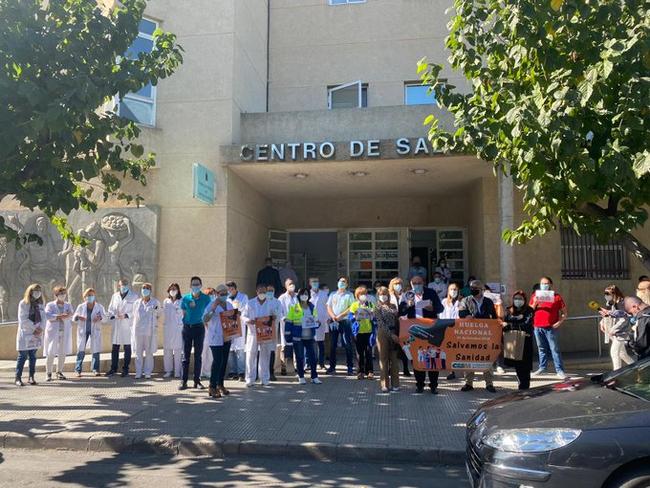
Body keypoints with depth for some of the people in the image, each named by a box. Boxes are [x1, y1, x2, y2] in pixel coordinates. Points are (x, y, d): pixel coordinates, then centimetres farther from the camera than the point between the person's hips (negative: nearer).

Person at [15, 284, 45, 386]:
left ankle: (31, 377, 11)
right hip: (25, 333, -5)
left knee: (33, 356, 7)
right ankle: (18, 378, 2)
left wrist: (40, 329, -9)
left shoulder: (40, 304, 12)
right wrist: (34, 328, -12)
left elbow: (43, 317, 7)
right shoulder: (23, 303, -4)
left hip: (37, 334, 5)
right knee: (22, 356, -4)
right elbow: (23, 319, -11)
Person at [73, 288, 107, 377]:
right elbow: (74, 318, 5)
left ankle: (95, 369, 9)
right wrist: (78, 317, -18)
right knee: (81, 350, -3)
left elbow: (105, 318, 0)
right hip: (83, 331, 0)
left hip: (95, 331, 0)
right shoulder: (81, 306, 4)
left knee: (96, 350, 0)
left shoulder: (99, 307, 3)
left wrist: (100, 318, -23)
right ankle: (78, 370, 3)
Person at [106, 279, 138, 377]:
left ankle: (125, 369, 9)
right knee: (115, 348, 6)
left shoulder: (134, 296, 3)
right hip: (116, 325, 3)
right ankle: (113, 368, 16)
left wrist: (126, 315, -15)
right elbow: (110, 309, 13)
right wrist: (114, 315, -7)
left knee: (127, 348, 1)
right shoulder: (114, 296, 15)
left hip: (128, 325, -3)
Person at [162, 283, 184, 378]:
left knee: (178, 350, -4)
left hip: (178, 327, -3)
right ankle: (168, 370, 9)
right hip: (167, 327, 3)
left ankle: (177, 371, 0)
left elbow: (183, 314, 3)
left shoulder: (181, 301, 4)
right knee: (167, 350, 1)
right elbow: (164, 314, 18)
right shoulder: (166, 301, 15)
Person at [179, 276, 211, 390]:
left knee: (198, 355, 5)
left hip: (199, 328, -1)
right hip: (187, 327, 1)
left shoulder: (206, 298, -2)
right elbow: (184, 313, 9)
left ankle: (197, 381, 12)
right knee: (186, 355, 3)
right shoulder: (185, 298, 1)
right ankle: (184, 381, 7)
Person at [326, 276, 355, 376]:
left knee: (348, 345, -5)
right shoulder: (333, 295, 16)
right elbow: (329, 307, 10)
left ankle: (350, 367, 0)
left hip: (344, 321, -3)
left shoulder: (349, 295, 6)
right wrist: (333, 316, -9)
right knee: (332, 345, 4)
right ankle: (332, 367, 10)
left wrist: (341, 315, -14)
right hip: (333, 322, 3)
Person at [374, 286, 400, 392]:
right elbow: (381, 324, -9)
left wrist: (398, 335, -1)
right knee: (384, 359, 2)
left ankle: (395, 384, 12)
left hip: (395, 334, 3)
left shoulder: (393, 306, 12)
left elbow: (397, 320, 11)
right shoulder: (378, 308, 0)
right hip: (383, 334, -3)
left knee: (395, 359, 6)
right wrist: (391, 334, -16)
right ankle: (385, 385, 6)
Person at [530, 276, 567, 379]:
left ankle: (560, 370, -2)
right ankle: (542, 368, 21)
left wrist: (560, 321, -10)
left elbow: (564, 312, 5)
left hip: (551, 328, -3)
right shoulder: (535, 296, 10)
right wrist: (534, 304, -8)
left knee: (555, 349, -5)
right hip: (537, 327, 3)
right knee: (542, 348, 12)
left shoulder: (556, 297, 3)